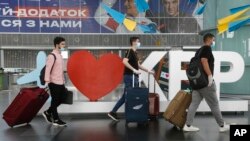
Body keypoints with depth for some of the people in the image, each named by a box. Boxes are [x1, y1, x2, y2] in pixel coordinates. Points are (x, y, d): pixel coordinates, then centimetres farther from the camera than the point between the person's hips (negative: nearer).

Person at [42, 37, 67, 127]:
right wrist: (47, 81, -24)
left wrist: (63, 81, 20)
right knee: (55, 101, 1)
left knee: (60, 100, 15)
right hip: (54, 83, -9)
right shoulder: (52, 56, -14)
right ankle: (56, 120, 12)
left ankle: (48, 113, 29)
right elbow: (48, 69, -19)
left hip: (60, 83, 9)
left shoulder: (60, 55, 14)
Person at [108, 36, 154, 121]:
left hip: (134, 77, 9)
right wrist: (134, 70, -28)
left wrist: (148, 71, 25)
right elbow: (124, 61, -26)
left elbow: (138, 65, 26)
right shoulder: (130, 51, -10)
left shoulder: (135, 53, 18)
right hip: (129, 76, -9)